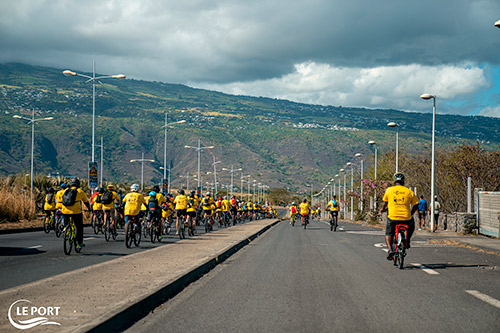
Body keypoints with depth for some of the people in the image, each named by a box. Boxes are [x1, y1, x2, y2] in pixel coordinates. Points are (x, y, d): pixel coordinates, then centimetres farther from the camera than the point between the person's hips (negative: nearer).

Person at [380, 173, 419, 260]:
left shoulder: (389, 190, 5)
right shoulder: (409, 191, 6)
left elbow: (385, 203, 14)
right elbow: (416, 204, 9)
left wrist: (382, 209, 36)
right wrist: (411, 213, 27)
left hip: (393, 217, -1)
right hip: (406, 219, 1)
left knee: (388, 234, 18)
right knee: (412, 225, 34)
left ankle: (390, 249, -6)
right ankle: (407, 241, 24)